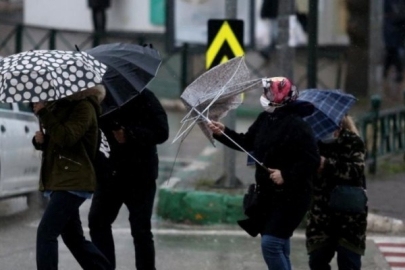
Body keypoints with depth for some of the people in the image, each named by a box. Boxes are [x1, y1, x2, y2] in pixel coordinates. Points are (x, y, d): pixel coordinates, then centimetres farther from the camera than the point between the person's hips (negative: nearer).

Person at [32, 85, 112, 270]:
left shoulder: (84, 107, -10)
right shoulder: (58, 106, 17)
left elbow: (66, 137, -23)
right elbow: (52, 141, 22)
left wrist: (43, 113, -21)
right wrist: (40, 140, -1)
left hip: (72, 183, -10)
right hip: (59, 181, 10)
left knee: (46, 232, -15)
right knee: (73, 238, 13)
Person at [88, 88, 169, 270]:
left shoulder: (142, 98, -8)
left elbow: (161, 132, -14)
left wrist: (129, 135, -25)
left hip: (139, 175, -4)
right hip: (109, 174, 4)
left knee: (140, 229, -1)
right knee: (97, 221, -4)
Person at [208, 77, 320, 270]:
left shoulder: (297, 125, -19)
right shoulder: (265, 119, 7)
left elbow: (311, 161, -22)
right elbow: (247, 143, 19)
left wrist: (286, 176, -29)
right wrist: (223, 133, 7)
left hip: (291, 197, -9)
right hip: (268, 194, 9)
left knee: (271, 243, -17)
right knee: (278, 247, 16)